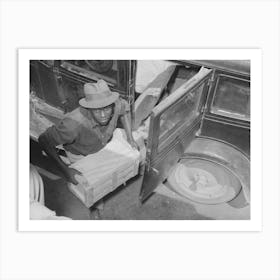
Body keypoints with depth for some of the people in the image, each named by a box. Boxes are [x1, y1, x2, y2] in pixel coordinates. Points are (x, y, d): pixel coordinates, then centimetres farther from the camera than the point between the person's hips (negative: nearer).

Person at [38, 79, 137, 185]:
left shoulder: (115, 104, -35)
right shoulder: (75, 123, -47)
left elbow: (124, 107, -9)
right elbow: (44, 140, -34)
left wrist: (130, 138, -13)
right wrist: (65, 169, -37)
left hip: (102, 145, 4)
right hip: (79, 152, -4)